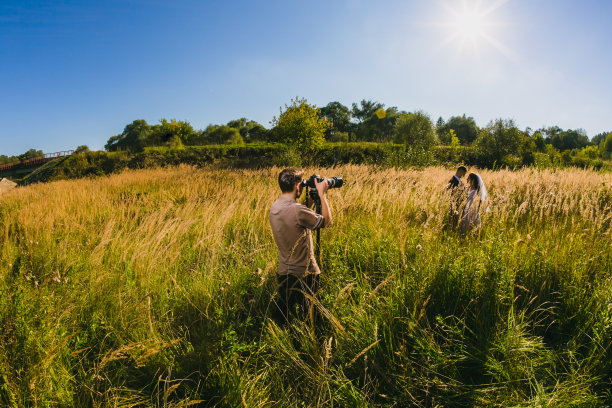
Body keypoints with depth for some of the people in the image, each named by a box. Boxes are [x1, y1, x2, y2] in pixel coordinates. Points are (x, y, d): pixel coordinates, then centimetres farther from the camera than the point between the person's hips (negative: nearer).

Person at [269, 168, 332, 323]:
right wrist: (321, 193, -7)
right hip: (303, 274, -7)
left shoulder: (274, 207, -1)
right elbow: (327, 221, -13)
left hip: (283, 273, 7)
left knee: (284, 317, 19)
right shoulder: (297, 210, -26)